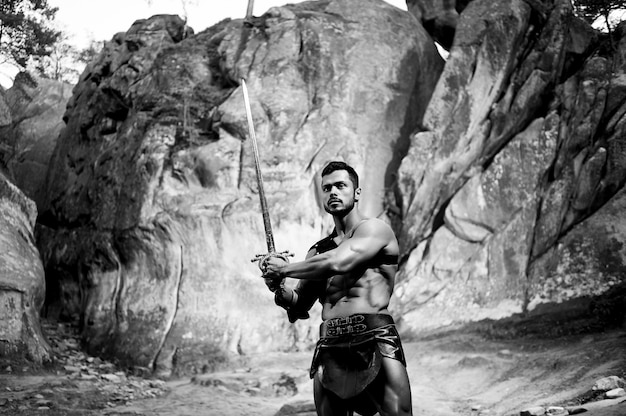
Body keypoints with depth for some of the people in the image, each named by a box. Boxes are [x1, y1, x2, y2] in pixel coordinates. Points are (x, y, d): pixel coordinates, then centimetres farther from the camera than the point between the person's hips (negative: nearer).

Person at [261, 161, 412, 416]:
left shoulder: (374, 229, 4)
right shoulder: (318, 250, 21)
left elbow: (337, 262, -13)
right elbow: (299, 306, 23)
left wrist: (284, 268, -1)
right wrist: (280, 290, 1)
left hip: (374, 340, -5)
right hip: (329, 350, 5)